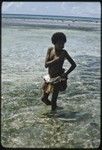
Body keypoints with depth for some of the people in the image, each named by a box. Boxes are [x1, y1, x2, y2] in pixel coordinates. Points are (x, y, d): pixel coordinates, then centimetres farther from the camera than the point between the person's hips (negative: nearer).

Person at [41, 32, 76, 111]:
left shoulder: (63, 52, -14)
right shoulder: (50, 50, -3)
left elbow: (73, 65, -10)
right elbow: (46, 65, -12)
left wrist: (65, 74, -19)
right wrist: (57, 59, -24)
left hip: (58, 79, -5)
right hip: (49, 78, 5)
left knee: (53, 100, -1)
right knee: (44, 98, 17)